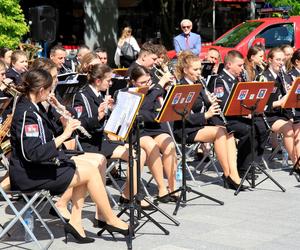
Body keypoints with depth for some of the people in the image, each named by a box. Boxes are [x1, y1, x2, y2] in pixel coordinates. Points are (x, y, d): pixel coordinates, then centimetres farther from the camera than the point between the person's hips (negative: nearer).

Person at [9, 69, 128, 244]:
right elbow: (33, 153, -31)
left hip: (36, 167, 10)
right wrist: (64, 135, -28)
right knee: (91, 171, -7)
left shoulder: (29, 108, 10)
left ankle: (75, 222, 6)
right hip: (29, 175, -10)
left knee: (91, 164, 9)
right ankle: (111, 221, 7)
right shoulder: (27, 114, -21)